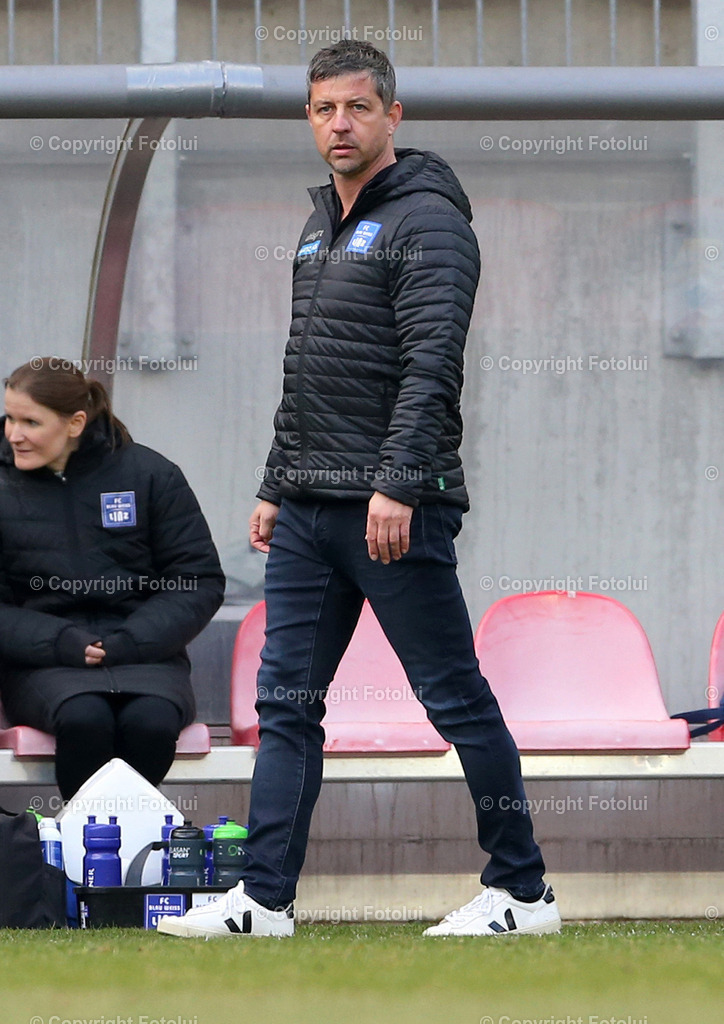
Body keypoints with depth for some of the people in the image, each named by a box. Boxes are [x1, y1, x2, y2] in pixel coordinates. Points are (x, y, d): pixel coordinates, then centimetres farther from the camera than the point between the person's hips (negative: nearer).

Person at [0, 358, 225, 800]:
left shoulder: (150, 474, 5)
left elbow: (201, 582, 4)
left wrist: (127, 643, -10)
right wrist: (61, 643, -16)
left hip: (143, 654, 0)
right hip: (41, 663, 0)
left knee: (151, 722, -33)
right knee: (84, 720, -34)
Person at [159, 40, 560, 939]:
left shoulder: (426, 219, -9)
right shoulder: (321, 227, 18)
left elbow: (432, 361, -19)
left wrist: (397, 483, -26)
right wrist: (276, 485, 20)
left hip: (396, 509, -9)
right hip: (308, 510, 9)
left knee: (456, 698, -3)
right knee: (286, 703, 5)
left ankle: (523, 891, 5)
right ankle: (264, 900, 6)